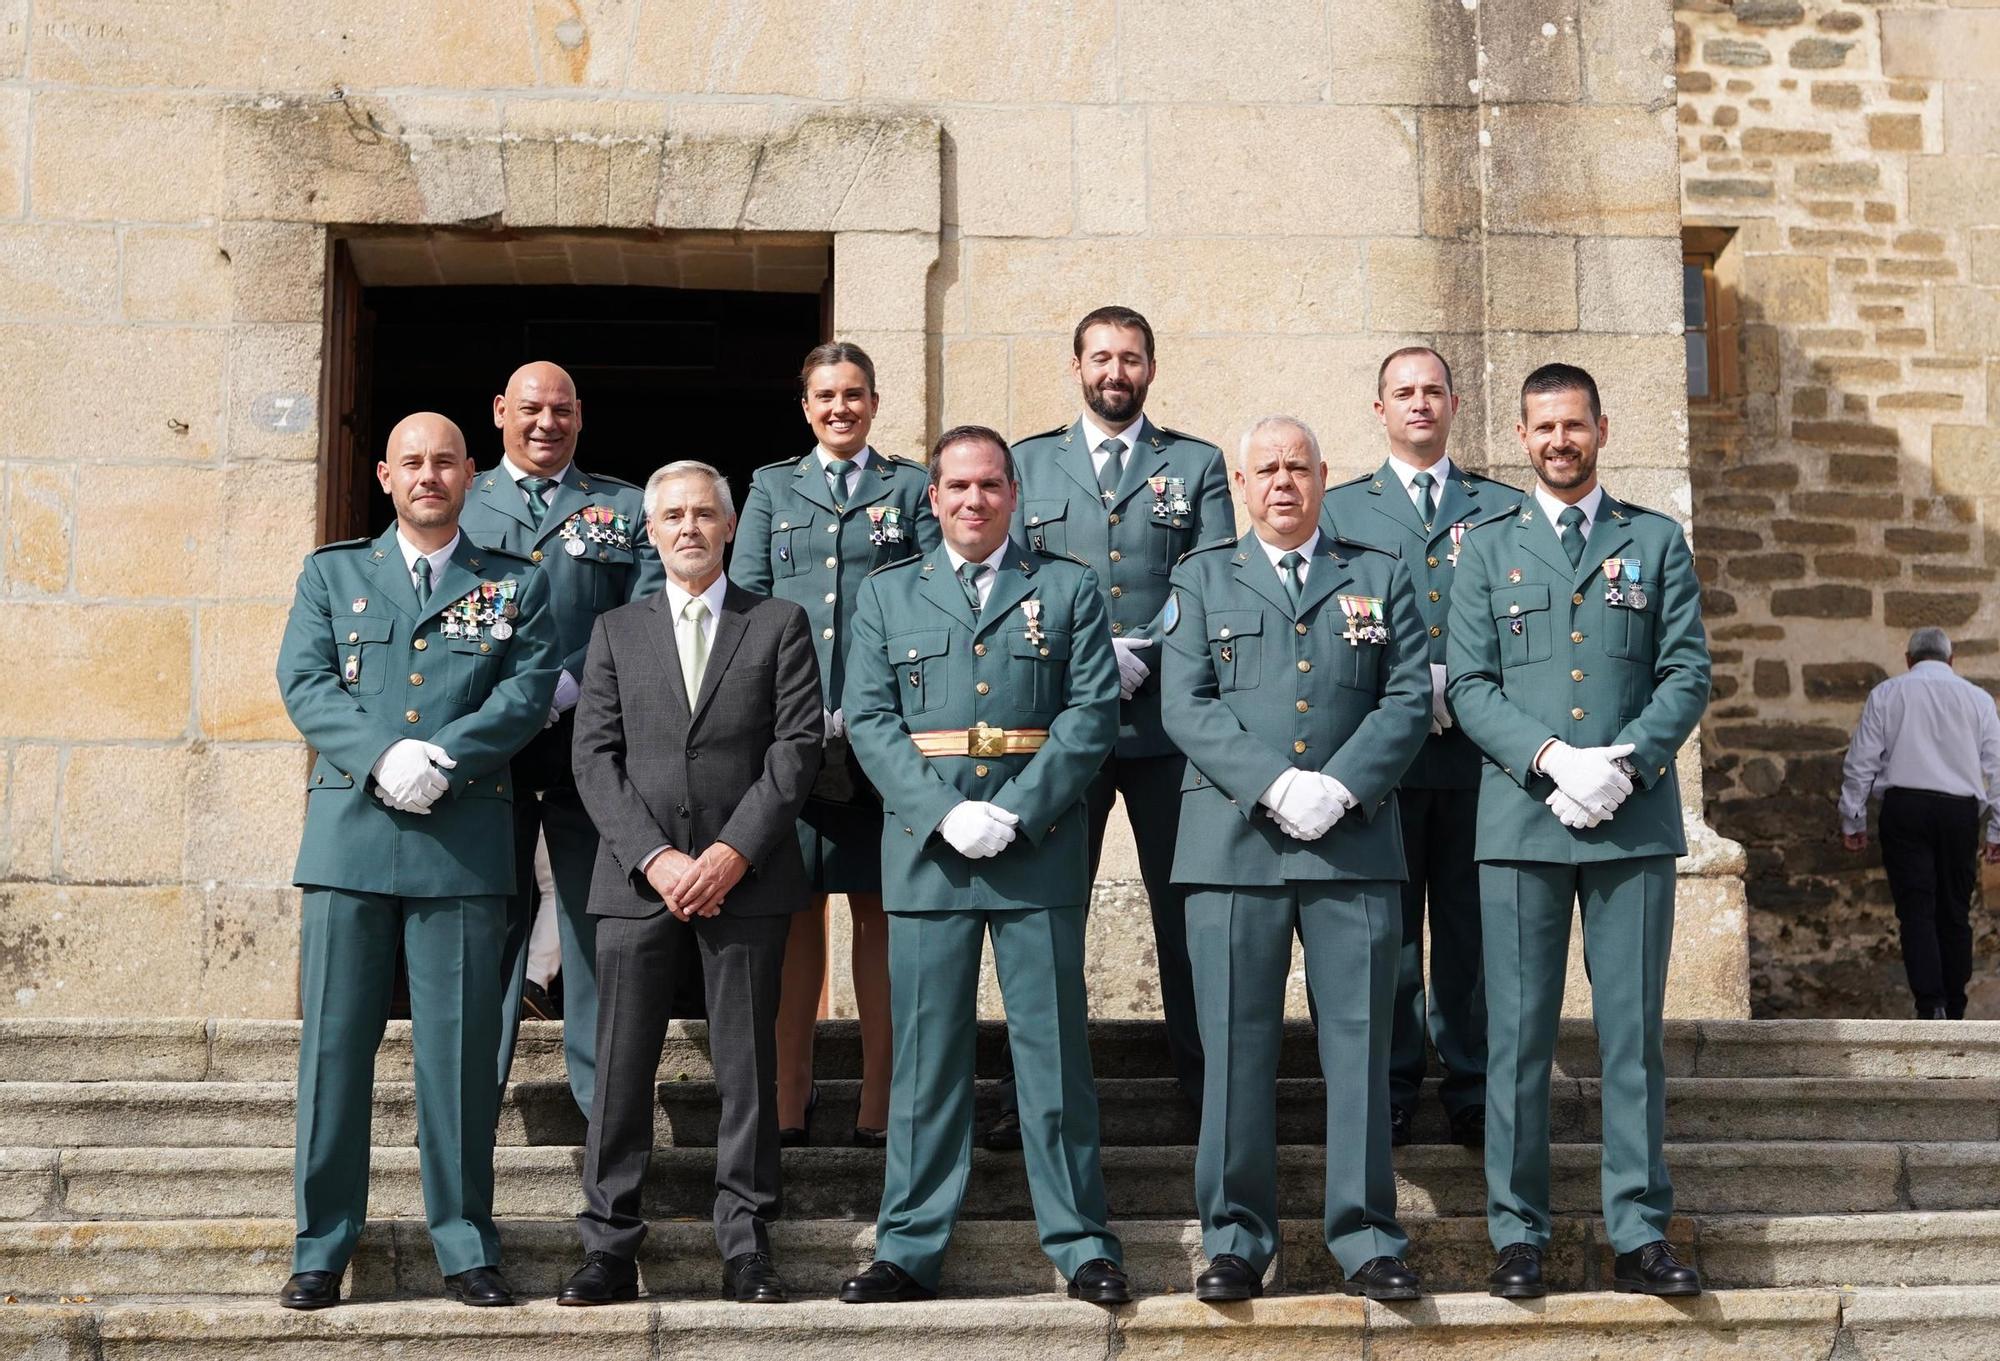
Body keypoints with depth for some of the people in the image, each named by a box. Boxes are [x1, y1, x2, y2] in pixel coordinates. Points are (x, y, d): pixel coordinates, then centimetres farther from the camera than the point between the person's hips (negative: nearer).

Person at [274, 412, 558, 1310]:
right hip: (350, 829, 1)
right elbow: (305, 682, 2)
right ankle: (321, 1249, 10)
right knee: (334, 1041, 2)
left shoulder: (515, 587, 13)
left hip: (464, 840, -1)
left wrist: (443, 757, -15)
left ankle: (465, 1247, 10)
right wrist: (384, 757, -14)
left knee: (461, 1049, 1)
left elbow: (529, 690, 0)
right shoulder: (330, 574, 15)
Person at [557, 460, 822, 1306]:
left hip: (747, 878, -1)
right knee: (621, 1067, 0)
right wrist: (654, 857, -8)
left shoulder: (779, 625, 9)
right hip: (637, 879, 1)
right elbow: (595, 758, 5)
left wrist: (735, 851, -10)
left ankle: (746, 1250, 8)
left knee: (747, 1067, 2)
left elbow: (797, 746, 0)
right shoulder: (616, 631, 14)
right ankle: (610, 1249, 5)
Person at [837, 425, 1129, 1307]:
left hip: (1040, 848, -1)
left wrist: (1016, 811, -12)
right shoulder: (886, 595, 12)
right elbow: (870, 721, 4)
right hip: (925, 850, 1)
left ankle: (1081, 1245, 9)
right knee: (926, 1056, 4)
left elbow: (1092, 712, 0)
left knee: (1055, 1050, 2)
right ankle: (910, 1250, 10)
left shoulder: (1069, 589, 9)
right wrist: (945, 813, -10)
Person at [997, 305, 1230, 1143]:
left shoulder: (1197, 465, 11)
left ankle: (1208, 1088, 13)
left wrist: (1140, 656, -13)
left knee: (1187, 914, 3)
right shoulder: (1028, 464, 13)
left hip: (1168, 720, -1)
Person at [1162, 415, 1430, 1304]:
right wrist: (1277, 785, -11)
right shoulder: (1201, 578, 13)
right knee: (1237, 1043, 0)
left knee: (1358, 1039, 1)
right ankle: (1235, 1239, 8)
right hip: (1234, 842, 0)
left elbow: (1409, 699, 5)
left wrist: (1341, 786, -10)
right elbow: (1187, 706, 1)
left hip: (1354, 841, 1)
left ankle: (1366, 1240, 8)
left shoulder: (1380, 578, 15)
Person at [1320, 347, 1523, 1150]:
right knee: (1386, 930, 2)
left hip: (1478, 746, 1)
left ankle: (1472, 1093, 9)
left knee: (1471, 930, 2)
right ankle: (1388, 1093, 9)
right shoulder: (1339, 509, 12)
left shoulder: (1503, 508, 14)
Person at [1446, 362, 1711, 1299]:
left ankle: (1640, 1237, 7)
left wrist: (1626, 763, -11)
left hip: (1636, 818, 0)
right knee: (1518, 1033, 0)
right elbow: (1469, 687, 3)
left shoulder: (1657, 542, 13)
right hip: (1521, 818, 0)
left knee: (1633, 1030, 1)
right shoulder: (1487, 549, 12)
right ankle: (1518, 1235, 7)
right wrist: (1554, 759, -12)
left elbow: (1688, 674, 5)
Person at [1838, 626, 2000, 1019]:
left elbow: (1860, 762, 4)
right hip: (1959, 810, 2)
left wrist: (1852, 820, 10)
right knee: (1955, 913, 9)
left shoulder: (1886, 694, 8)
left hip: (1905, 807, -1)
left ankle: (1931, 1007, -19)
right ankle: (1954, 1013, 12)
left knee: (1917, 910, -4)